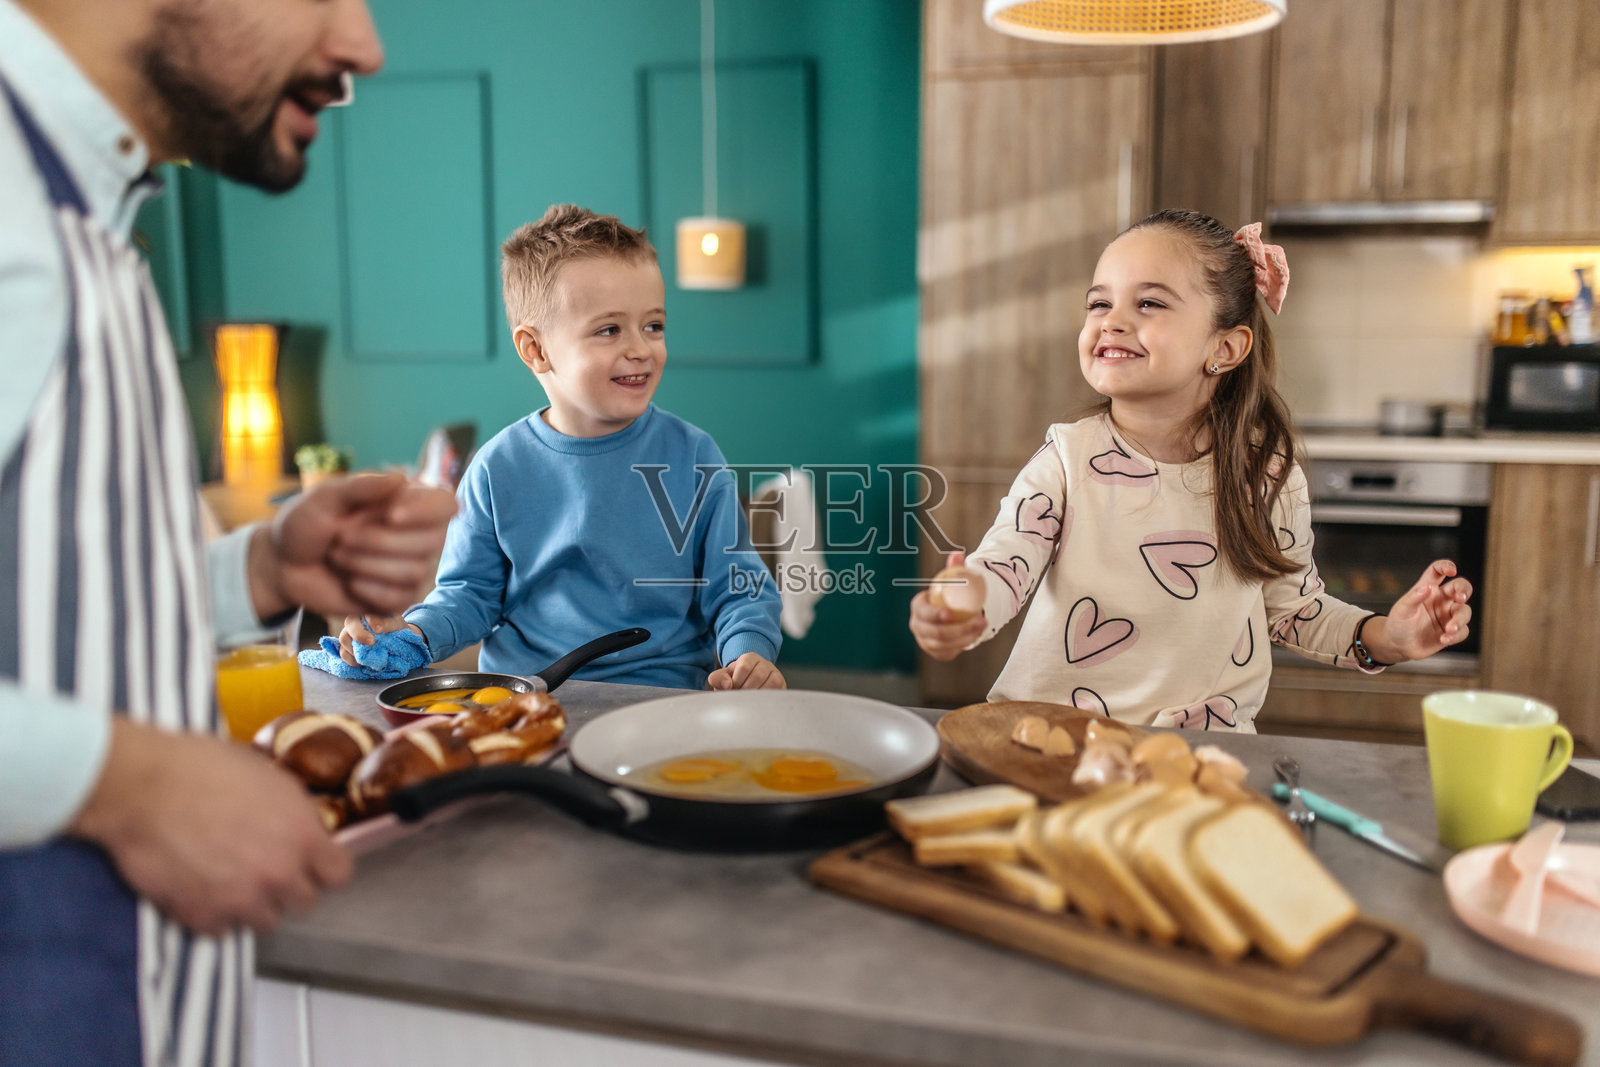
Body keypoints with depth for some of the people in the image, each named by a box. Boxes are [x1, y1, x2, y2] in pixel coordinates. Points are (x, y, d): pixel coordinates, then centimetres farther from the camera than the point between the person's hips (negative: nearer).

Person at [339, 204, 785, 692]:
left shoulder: (693, 458, 0)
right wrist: (415, 633, -7)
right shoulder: (500, 468, 3)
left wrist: (749, 653, -15)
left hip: (658, 695, 0)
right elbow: (471, 591, 12)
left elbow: (737, 587, 4)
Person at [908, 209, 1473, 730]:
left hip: (1207, 742, 1)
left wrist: (1388, 636, -4)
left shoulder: (1267, 477, 1)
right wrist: (962, 603, -37)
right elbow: (1005, 563, -15)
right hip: (1054, 725, 0)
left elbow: (1293, 607, 12)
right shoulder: (1066, 458, -3)